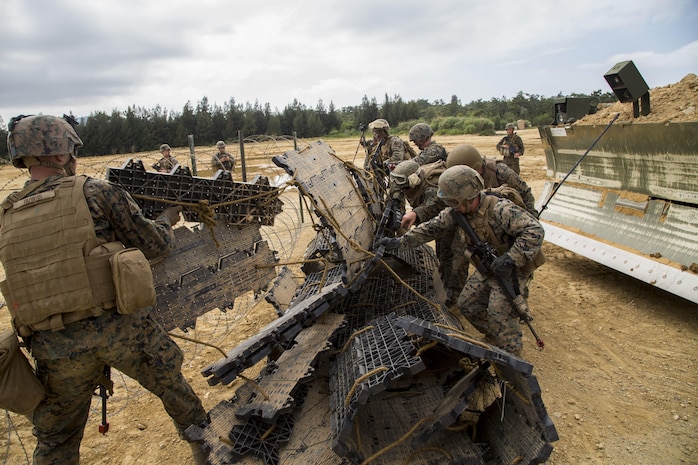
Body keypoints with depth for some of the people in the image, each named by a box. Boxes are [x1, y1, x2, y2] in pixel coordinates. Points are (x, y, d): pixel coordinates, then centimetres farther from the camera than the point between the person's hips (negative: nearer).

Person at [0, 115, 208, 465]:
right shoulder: (96, 192, -5)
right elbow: (156, 245, -2)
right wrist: (167, 218, 19)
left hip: (54, 346, 4)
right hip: (118, 327, -3)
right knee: (171, 384, 22)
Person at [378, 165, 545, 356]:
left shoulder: (501, 210, -32)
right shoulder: (456, 211, -9)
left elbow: (535, 231, -34)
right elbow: (432, 227, -1)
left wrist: (511, 258, -37)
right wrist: (400, 241, -4)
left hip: (513, 268, -7)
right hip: (488, 267, 8)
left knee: (499, 312, -16)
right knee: (466, 304, 7)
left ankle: (512, 356, 7)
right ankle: (493, 336, 32)